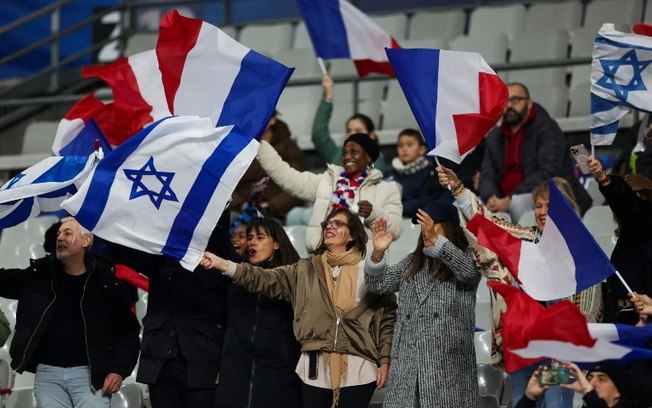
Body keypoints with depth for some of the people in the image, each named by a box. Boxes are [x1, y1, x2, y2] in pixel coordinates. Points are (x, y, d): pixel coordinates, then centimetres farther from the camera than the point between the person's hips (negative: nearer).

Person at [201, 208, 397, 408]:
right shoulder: (305, 270, 10)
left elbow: (387, 317, 0)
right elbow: (266, 279, -1)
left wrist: (385, 361, -7)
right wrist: (224, 265, -14)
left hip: (357, 369, -3)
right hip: (316, 368, 3)